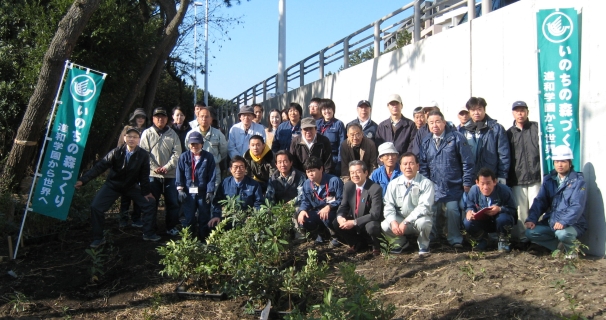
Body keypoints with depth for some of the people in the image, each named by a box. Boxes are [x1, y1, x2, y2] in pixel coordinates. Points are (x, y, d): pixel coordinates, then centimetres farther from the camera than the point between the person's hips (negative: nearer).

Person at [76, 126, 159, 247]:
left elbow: (144, 175, -8)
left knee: (149, 203, -4)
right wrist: (83, 180, -28)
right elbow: (100, 167, -22)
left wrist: (146, 192, -4)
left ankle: (148, 233, 14)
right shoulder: (116, 152, -21)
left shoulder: (143, 155, -19)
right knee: (96, 207, -13)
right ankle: (98, 238, 4)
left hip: (132, 186, 1)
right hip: (113, 185, -1)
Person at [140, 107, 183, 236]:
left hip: (170, 174, 1)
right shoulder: (147, 133, 5)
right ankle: (151, 228, 14)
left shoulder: (173, 134, 8)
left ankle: (171, 227, 15)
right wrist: (155, 168, -11)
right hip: (152, 174, -1)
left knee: (172, 202, 3)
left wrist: (167, 167, -10)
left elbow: (177, 153, 2)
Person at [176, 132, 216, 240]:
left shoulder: (208, 157, 3)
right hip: (188, 193, 0)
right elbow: (179, 174, 4)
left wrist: (210, 191, -7)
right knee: (189, 218, 3)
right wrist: (180, 189, -5)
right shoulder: (184, 157, 7)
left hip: (203, 193, 0)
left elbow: (212, 176, 0)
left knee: (204, 218, 6)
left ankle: (203, 241, 16)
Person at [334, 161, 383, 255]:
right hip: (353, 222, 6)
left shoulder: (375, 188, -23)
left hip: (371, 223, -5)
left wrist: (354, 222, -33)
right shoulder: (348, 186, -5)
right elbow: (343, 206, 2)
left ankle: (376, 246, -1)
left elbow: (375, 214, -27)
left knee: (371, 227, -37)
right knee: (336, 223, -16)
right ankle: (357, 243, 9)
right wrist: (340, 217, -22)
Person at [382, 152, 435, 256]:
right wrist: (393, 221, -24)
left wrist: (406, 221, -28)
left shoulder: (426, 183, -11)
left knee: (423, 222, -37)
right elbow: (388, 205, -4)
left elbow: (424, 206, -20)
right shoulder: (393, 184, 0)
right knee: (385, 226, -25)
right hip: (400, 220, 3)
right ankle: (401, 242, 10)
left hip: (419, 219, -3)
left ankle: (423, 245, -2)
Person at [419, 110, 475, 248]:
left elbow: (467, 162, -5)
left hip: (454, 187, -3)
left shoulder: (456, 138, -4)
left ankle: (455, 241, 9)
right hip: (434, 188, 4)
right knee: (432, 212, 6)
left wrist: (467, 183, -7)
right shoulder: (426, 142, 8)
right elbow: (422, 166, 12)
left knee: (452, 211, -5)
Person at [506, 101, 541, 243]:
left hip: (536, 178, -2)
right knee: (520, 212, 2)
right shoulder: (509, 133, 14)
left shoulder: (537, 128, 6)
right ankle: (521, 238, 10)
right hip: (517, 180, 2)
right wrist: (508, 180, 8)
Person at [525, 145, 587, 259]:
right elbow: (540, 201, 3)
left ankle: (570, 249, 0)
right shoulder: (549, 180, 9)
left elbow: (577, 206, -18)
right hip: (550, 222, 5)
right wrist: (532, 219, -13)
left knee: (562, 234, -36)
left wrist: (563, 222, -33)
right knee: (530, 232, -16)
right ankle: (561, 245, 1)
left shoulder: (578, 181, -7)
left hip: (572, 224, -5)